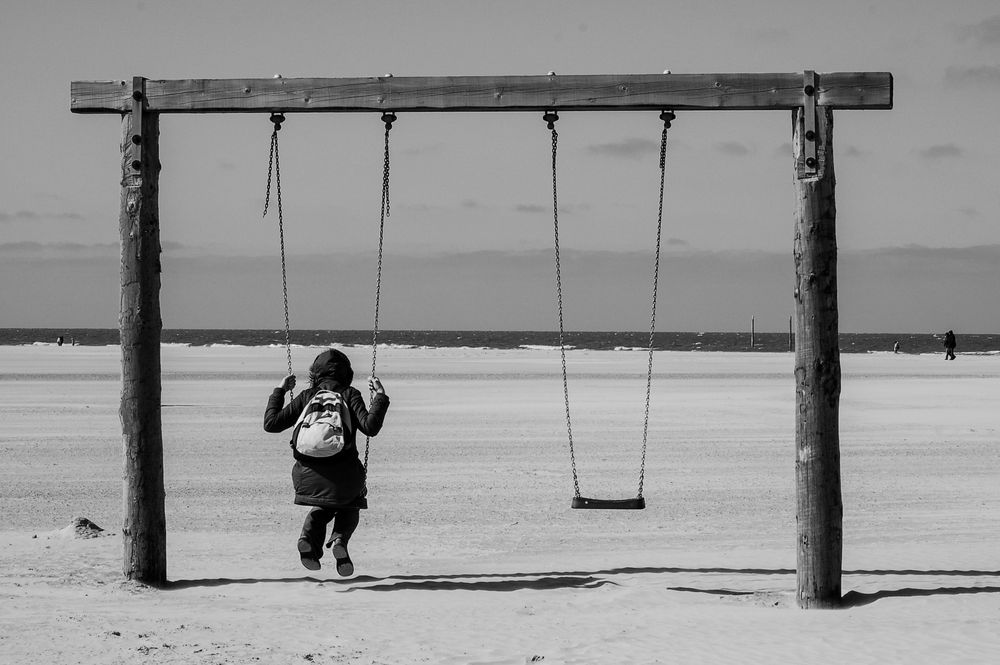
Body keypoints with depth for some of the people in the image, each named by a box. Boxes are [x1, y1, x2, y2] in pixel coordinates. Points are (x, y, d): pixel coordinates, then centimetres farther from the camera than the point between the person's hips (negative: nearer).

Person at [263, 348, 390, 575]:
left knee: (322, 507, 34)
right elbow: (370, 427, -11)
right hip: (344, 475, -2)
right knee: (349, 507, 30)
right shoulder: (349, 395, 3)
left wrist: (279, 392, 18)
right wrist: (380, 397, 0)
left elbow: (271, 423, 6)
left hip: (308, 476, 2)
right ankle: (339, 539, -4)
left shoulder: (306, 397, 9)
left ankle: (309, 539, 2)